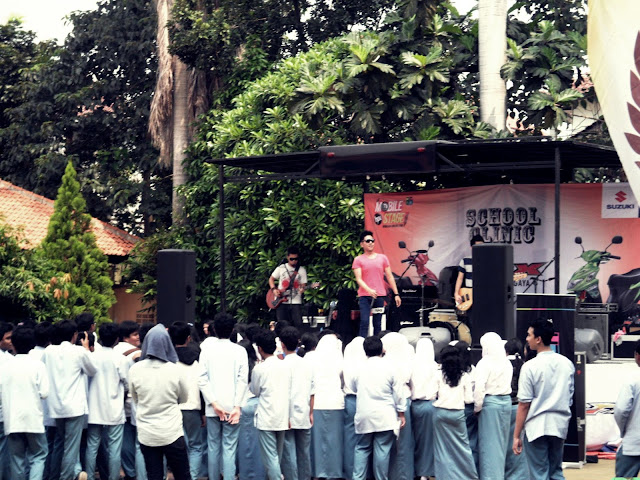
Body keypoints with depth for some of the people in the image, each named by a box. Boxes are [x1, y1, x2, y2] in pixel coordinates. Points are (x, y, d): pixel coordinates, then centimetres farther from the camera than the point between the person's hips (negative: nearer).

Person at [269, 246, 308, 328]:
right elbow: (271, 279, 14)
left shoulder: (302, 270, 7)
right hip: (282, 302, 0)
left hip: (296, 302, 0)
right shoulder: (281, 268, 7)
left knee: (298, 325, -11)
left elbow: (303, 284, 5)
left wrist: (302, 289, -19)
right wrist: (274, 289, -3)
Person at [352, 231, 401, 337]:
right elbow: (358, 279, -6)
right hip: (364, 296, -3)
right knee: (364, 322, -12)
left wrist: (396, 294, 7)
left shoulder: (382, 258, 12)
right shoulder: (358, 260, 4)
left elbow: (389, 277, 13)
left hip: (380, 296, 3)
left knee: (377, 324, 5)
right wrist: (369, 290, -22)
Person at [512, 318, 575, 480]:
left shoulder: (530, 367, -13)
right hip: (560, 425, 5)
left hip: (537, 426, -5)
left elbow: (524, 405, -11)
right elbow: (570, 398, 12)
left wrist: (516, 436, -6)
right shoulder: (567, 364, 4)